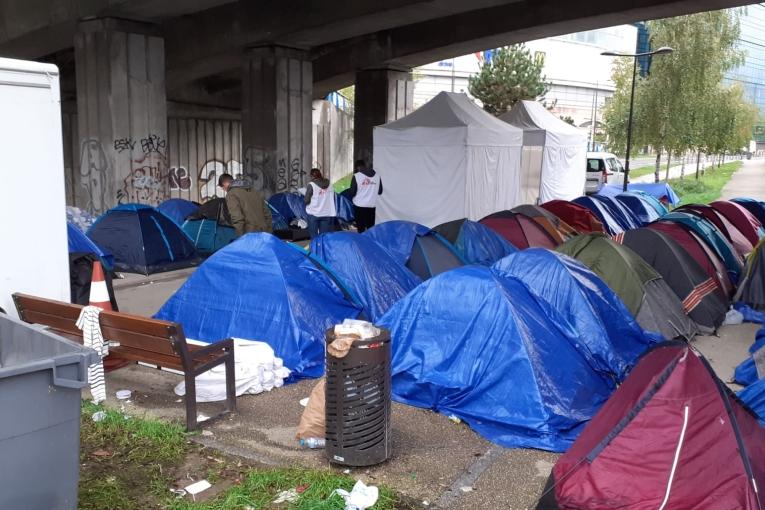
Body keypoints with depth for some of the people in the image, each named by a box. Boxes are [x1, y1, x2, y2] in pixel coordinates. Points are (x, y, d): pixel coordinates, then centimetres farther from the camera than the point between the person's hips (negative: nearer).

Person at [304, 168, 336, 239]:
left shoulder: (311, 185, -9)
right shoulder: (329, 184, 3)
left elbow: (307, 200, -8)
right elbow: (333, 199, 8)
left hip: (314, 214, -3)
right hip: (328, 214, 3)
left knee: (314, 237, 5)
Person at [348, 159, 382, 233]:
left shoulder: (356, 176, -9)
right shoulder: (377, 176, 3)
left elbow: (352, 192, -10)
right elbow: (380, 191, 11)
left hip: (359, 205, -3)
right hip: (372, 205, 4)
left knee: (361, 228, 4)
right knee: (371, 227, 9)